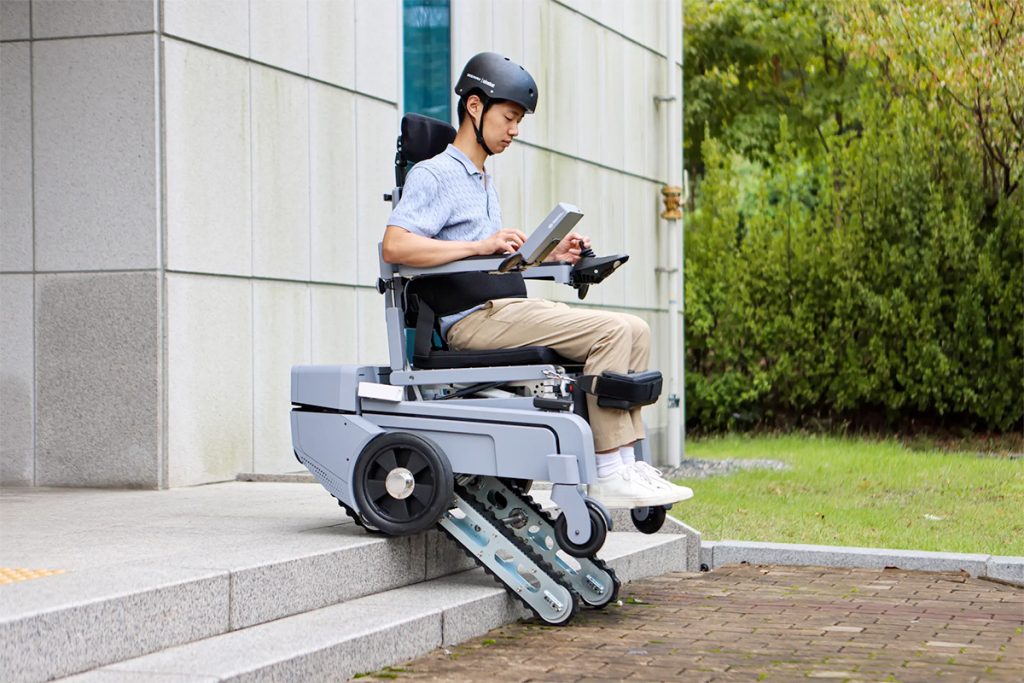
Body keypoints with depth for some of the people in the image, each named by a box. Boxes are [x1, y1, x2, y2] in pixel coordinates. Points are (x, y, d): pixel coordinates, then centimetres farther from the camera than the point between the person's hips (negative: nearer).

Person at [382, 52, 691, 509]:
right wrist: (479, 246, -25)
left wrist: (548, 255, 10)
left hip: (509, 309, 9)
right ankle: (608, 475, -21)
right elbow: (395, 247, -19)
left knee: (635, 330, -4)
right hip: (473, 318, -9)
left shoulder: (484, 182, 27)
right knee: (611, 330, -21)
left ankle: (626, 463, -9)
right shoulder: (433, 175, -3)